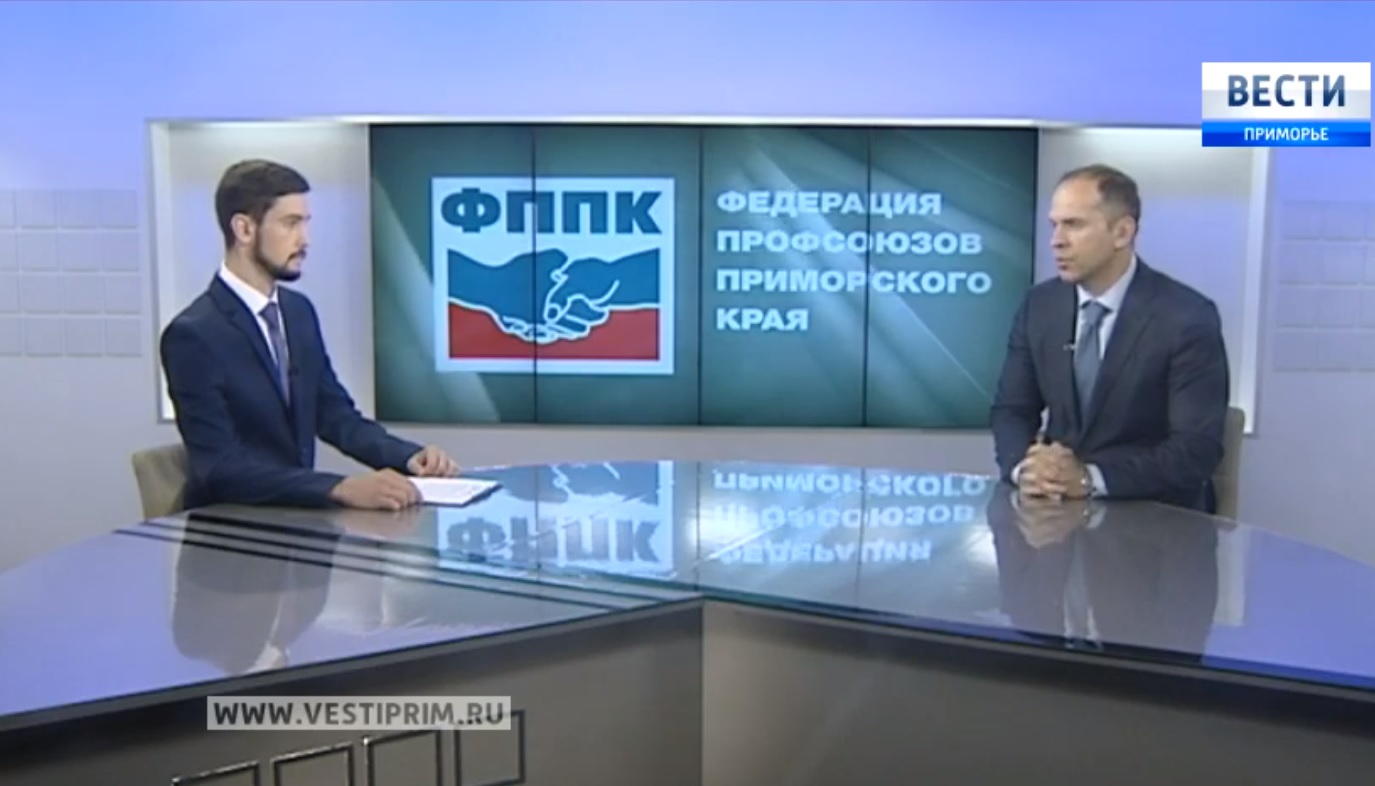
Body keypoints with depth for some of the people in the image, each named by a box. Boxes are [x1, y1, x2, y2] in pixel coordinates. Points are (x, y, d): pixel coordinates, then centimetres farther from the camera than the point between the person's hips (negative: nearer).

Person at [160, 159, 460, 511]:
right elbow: (221, 467, -23)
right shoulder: (193, 334, -16)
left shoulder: (299, 310, 6)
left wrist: (409, 455, -8)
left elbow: (336, 416, 10)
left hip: (296, 513, 7)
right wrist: (342, 488, -34)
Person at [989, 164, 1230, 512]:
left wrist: (1089, 477, -27)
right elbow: (1011, 410, 3)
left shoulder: (1187, 318, -12)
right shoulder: (1039, 305, 2)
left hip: (1154, 513, -3)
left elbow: (1197, 448, -16)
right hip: (1058, 506, 3)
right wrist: (1023, 467, -18)